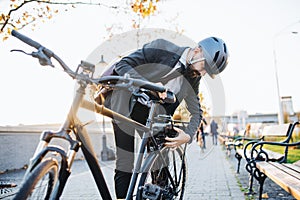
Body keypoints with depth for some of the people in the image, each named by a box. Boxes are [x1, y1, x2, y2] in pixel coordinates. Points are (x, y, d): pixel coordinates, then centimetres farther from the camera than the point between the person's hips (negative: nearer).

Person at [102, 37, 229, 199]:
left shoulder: (193, 77, -1)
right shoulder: (161, 47, -17)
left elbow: (196, 111, 3)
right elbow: (122, 65, -19)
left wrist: (188, 136, -18)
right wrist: (149, 84, -36)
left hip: (152, 112, 5)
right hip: (126, 105, -4)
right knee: (125, 166, -8)